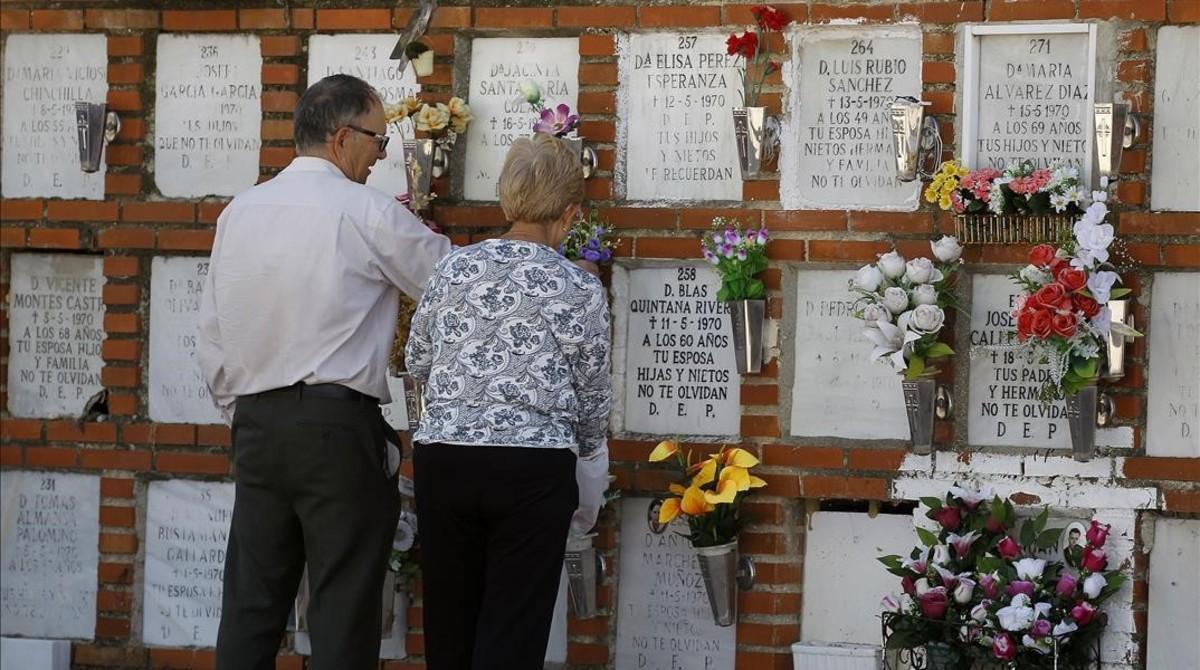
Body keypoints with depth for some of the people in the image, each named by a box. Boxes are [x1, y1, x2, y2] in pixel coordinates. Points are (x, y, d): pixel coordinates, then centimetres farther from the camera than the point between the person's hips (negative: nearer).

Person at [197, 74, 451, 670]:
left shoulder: (239, 213, 10)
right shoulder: (367, 213, -7)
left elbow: (212, 337, 13)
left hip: (256, 422, 6)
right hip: (338, 425, -6)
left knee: (251, 605, 9)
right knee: (343, 614, -1)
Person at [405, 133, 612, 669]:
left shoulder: (453, 268, 3)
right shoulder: (581, 290, -3)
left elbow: (416, 362, 15)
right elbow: (592, 403, 5)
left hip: (442, 459, 3)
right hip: (533, 469, -3)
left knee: (449, 625, 13)